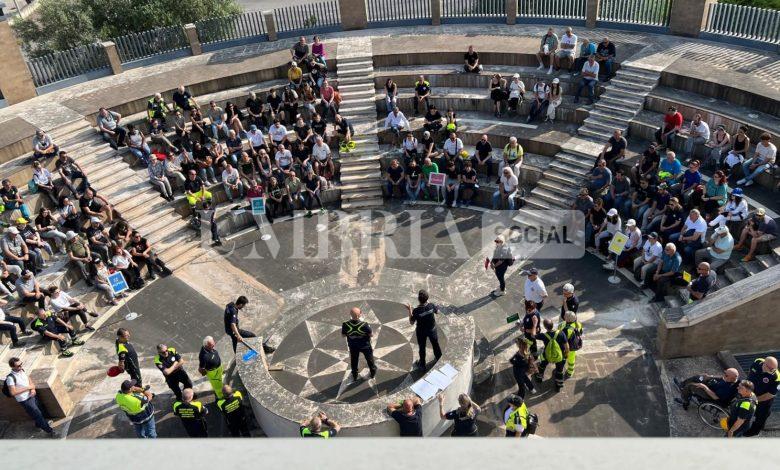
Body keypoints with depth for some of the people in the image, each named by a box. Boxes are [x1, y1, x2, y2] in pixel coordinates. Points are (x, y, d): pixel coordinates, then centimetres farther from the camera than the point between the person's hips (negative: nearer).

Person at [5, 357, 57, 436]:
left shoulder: (22, 371, -1)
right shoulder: (10, 378, -23)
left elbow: (30, 380, 10)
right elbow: (13, 392, -27)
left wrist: (33, 389, -9)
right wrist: (27, 388, -22)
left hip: (32, 395, 7)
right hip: (25, 400, -7)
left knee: (39, 411, 20)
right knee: (38, 414, -1)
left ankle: (38, 425, 47)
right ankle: (49, 431, 11)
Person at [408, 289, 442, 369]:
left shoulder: (416, 311, -33)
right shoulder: (431, 306, -27)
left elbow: (412, 322, -18)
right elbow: (437, 311, -3)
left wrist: (409, 310, -13)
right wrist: (427, 303, 0)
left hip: (421, 332, -2)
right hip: (432, 330, 2)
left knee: (422, 348, 22)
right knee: (436, 345, 27)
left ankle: (422, 364, 42)